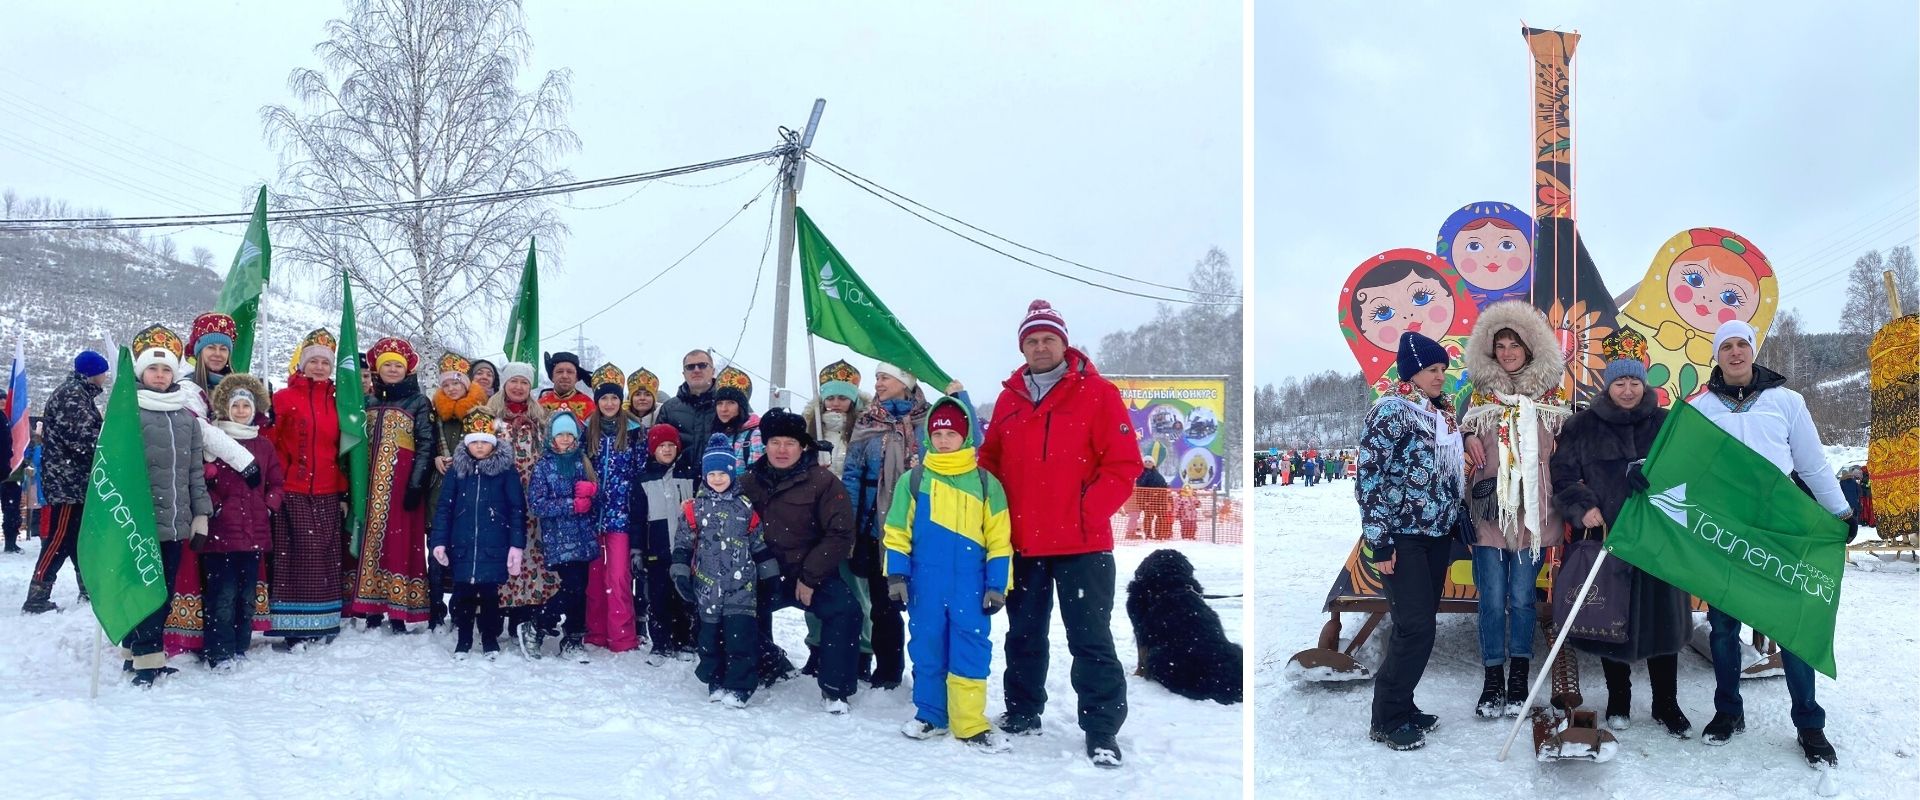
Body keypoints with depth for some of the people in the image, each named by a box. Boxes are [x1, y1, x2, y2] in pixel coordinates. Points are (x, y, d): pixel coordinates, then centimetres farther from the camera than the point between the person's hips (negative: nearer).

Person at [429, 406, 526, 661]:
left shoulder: (506, 470, -1)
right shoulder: (457, 470, 5)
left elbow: (517, 509, -2)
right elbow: (444, 507, 6)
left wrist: (517, 544, -7)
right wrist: (439, 541, -1)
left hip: (494, 547, -2)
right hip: (462, 546, 2)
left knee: (489, 593, 4)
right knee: (463, 594, 7)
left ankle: (490, 640, 19)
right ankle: (463, 641, 20)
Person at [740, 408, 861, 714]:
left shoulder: (823, 481, -9)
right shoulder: (750, 482, 4)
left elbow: (840, 534, -13)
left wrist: (809, 577, -15)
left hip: (812, 574, -4)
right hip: (766, 576, 4)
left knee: (845, 610, -26)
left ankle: (834, 690, -13)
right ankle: (769, 665, 34)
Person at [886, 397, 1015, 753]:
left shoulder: (985, 483, 2)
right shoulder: (914, 480, 3)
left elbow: (999, 539, 3)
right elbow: (897, 532, 6)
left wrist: (997, 584, -2)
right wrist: (896, 576, -2)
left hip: (970, 584, -1)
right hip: (925, 582, 1)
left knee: (971, 650, -1)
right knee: (927, 649, 8)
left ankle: (970, 723, 5)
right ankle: (930, 714, 22)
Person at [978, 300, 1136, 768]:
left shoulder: (1097, 394, -5)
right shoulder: (1008, 400, 10)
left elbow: (1124, 464, -8)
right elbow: (990, 462, 17)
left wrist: (1089, 512, -15)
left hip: (1082, 544, -5)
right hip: (1023, 544, 5)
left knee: (1090, 640, -3)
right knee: (1023, 634, 17)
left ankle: (1103, 732, 6)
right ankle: (1023, 713, 32)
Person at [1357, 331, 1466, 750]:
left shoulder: (1442, 412, 11)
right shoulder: (1391, 410, -12)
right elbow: (1369, 477, -16)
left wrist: (1456, 525, 18)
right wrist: (1378, 541, -19)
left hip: (1437, 534, 8)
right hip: (1402, 536, -8)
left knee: (1420, 626, 10)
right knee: (1415, 629, -10)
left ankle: (1402, 706, 21)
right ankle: (1386, 720, 1)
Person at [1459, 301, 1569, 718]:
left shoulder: (1550, 394, 8)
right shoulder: (1480, 394, 7)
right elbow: (1461, 441, 13)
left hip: (1532, 510, 0)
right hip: (1488, 510, 0)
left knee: (1522, 597, 2)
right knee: (1492, 599, 0)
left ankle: (1518, 683, 13)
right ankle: (1492, 682, 9)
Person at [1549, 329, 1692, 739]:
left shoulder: (1666, 424, 5)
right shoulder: (1582, 426, 2)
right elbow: (1562, 475, 4)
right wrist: (1583, 507, -11)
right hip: (1605, 538, -1)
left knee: (1662, 620, 5)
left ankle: (1666, 705, 18)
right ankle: (1618, 701, 22)